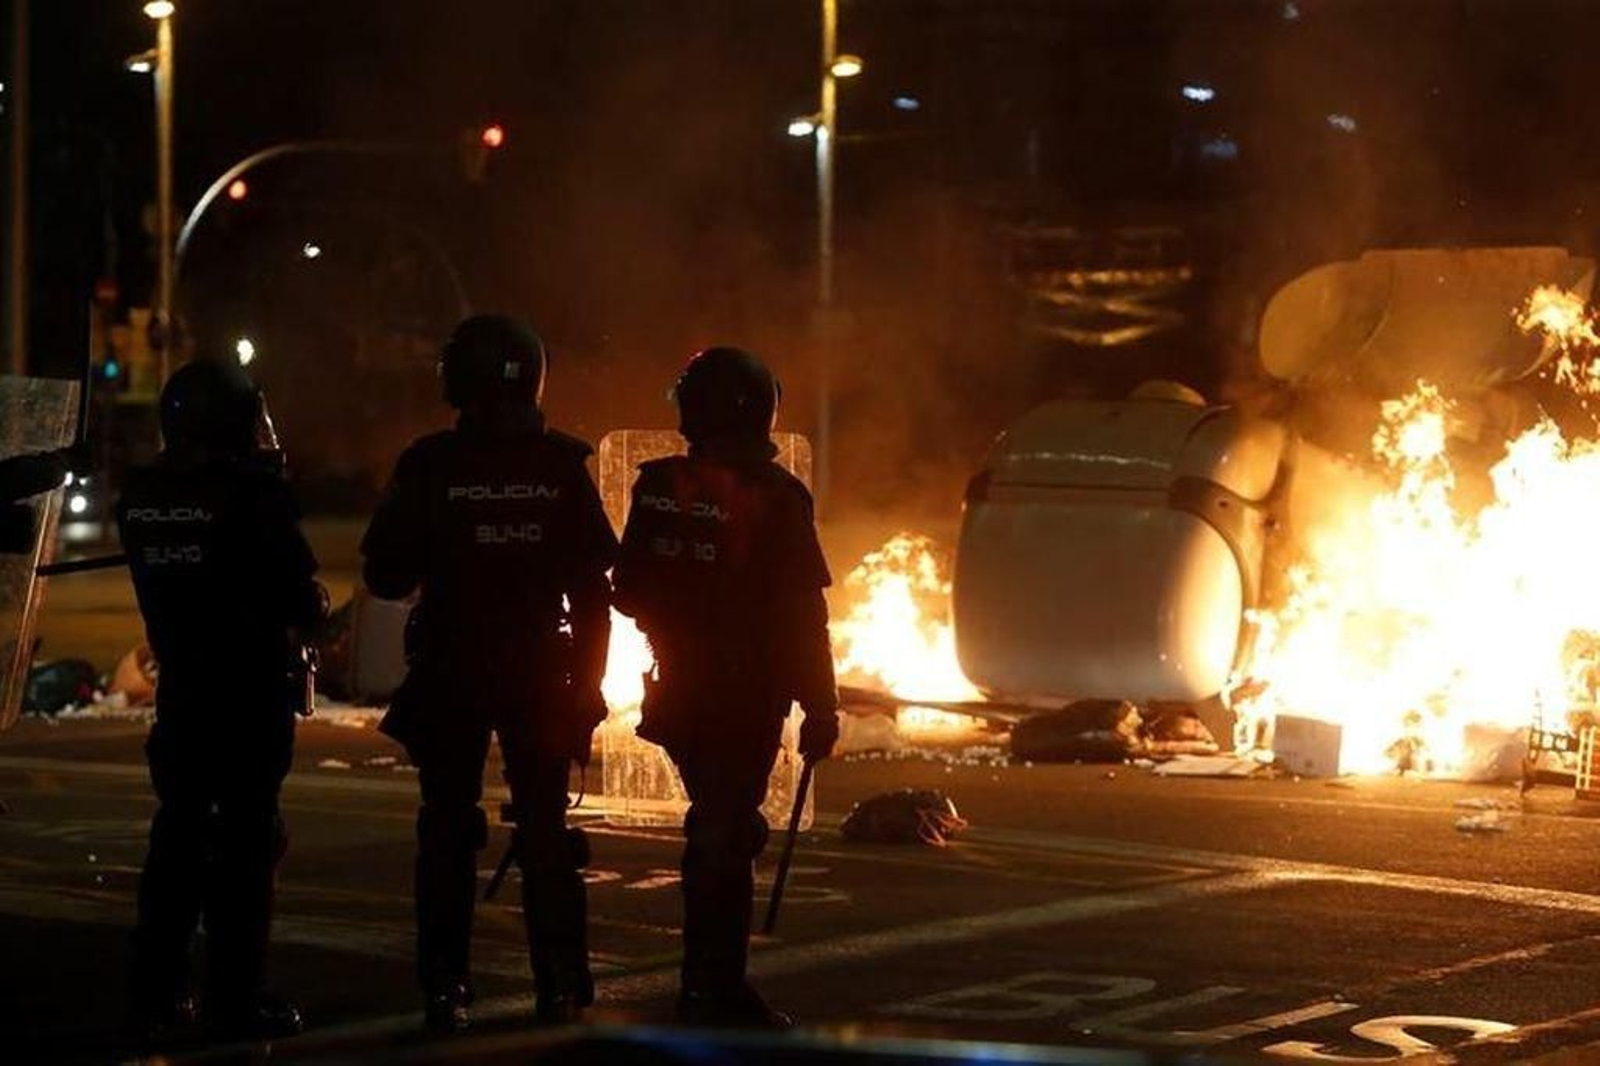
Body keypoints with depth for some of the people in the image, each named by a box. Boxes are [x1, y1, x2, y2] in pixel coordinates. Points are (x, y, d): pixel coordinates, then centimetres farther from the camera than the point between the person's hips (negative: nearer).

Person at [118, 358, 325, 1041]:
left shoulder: (139, 494, 5)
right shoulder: (252, 489, -15)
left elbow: (154, 578, 13)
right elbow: (300, 590, -13)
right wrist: (310, 610, 7)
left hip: (180, 684, 6)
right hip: (251, 688, -6)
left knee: (179, 830, 13)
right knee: (247, 837, -1)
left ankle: (156, 993, 14)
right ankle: (235, 1000, -2)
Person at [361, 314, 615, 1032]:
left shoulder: (428, 466, -7)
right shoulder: (559, 466, -4)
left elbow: (387, 575, -2)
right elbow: (593, 583, -2)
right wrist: (587, 679, 6)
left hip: (447, 676, -1)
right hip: (539, 677, 1)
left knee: (446, 831, 6)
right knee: (545, 830, 8)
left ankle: (445, 991, 3)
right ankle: (560, 990, 7)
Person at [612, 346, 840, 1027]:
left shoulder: (658, 488, 0)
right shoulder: (773, 498, -15)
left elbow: (629, 593, 9)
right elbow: (802, 617, -14)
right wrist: (820, 709, -8)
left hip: (680, 692, 5)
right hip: (746, 700, -5)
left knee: (715, 828, 17)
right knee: (726, 837, -1)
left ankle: (707, 988, 22)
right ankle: (718, 994, -1)